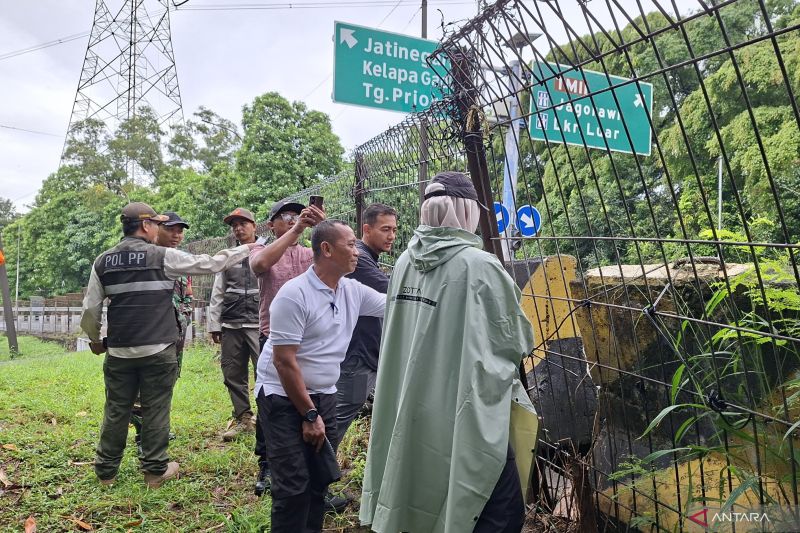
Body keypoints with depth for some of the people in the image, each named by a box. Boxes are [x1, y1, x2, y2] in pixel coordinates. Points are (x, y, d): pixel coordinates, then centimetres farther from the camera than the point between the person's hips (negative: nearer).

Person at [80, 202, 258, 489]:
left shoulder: (103, 261, 5)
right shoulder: (163, 256, -8)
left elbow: (91, 308, 7)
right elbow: (211, 263, -3)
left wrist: (95, 339, 23)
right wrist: (245, 249, 9)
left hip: (119, 351, 4)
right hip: (158, 350, -4)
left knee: (116, 410, 14)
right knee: (155, 410, 6)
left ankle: (106, 470, 26)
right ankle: (155, 470, 17)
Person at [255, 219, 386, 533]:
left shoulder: (354, 291, 1)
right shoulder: (295, 294, -19)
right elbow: (284, 361, -20)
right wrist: (309, 415, -16)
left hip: (324, 396, 7)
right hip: (285, 398, -6)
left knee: (320, 478, 13)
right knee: (294, 485, -4)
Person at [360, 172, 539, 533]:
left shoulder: (405, 263, 0)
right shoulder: (479, 265, -17)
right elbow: (518, 340, -5)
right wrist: (496, 355, 16)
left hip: (410, 412, 7)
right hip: (464, 416, -7)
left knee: (422, 504, 22)